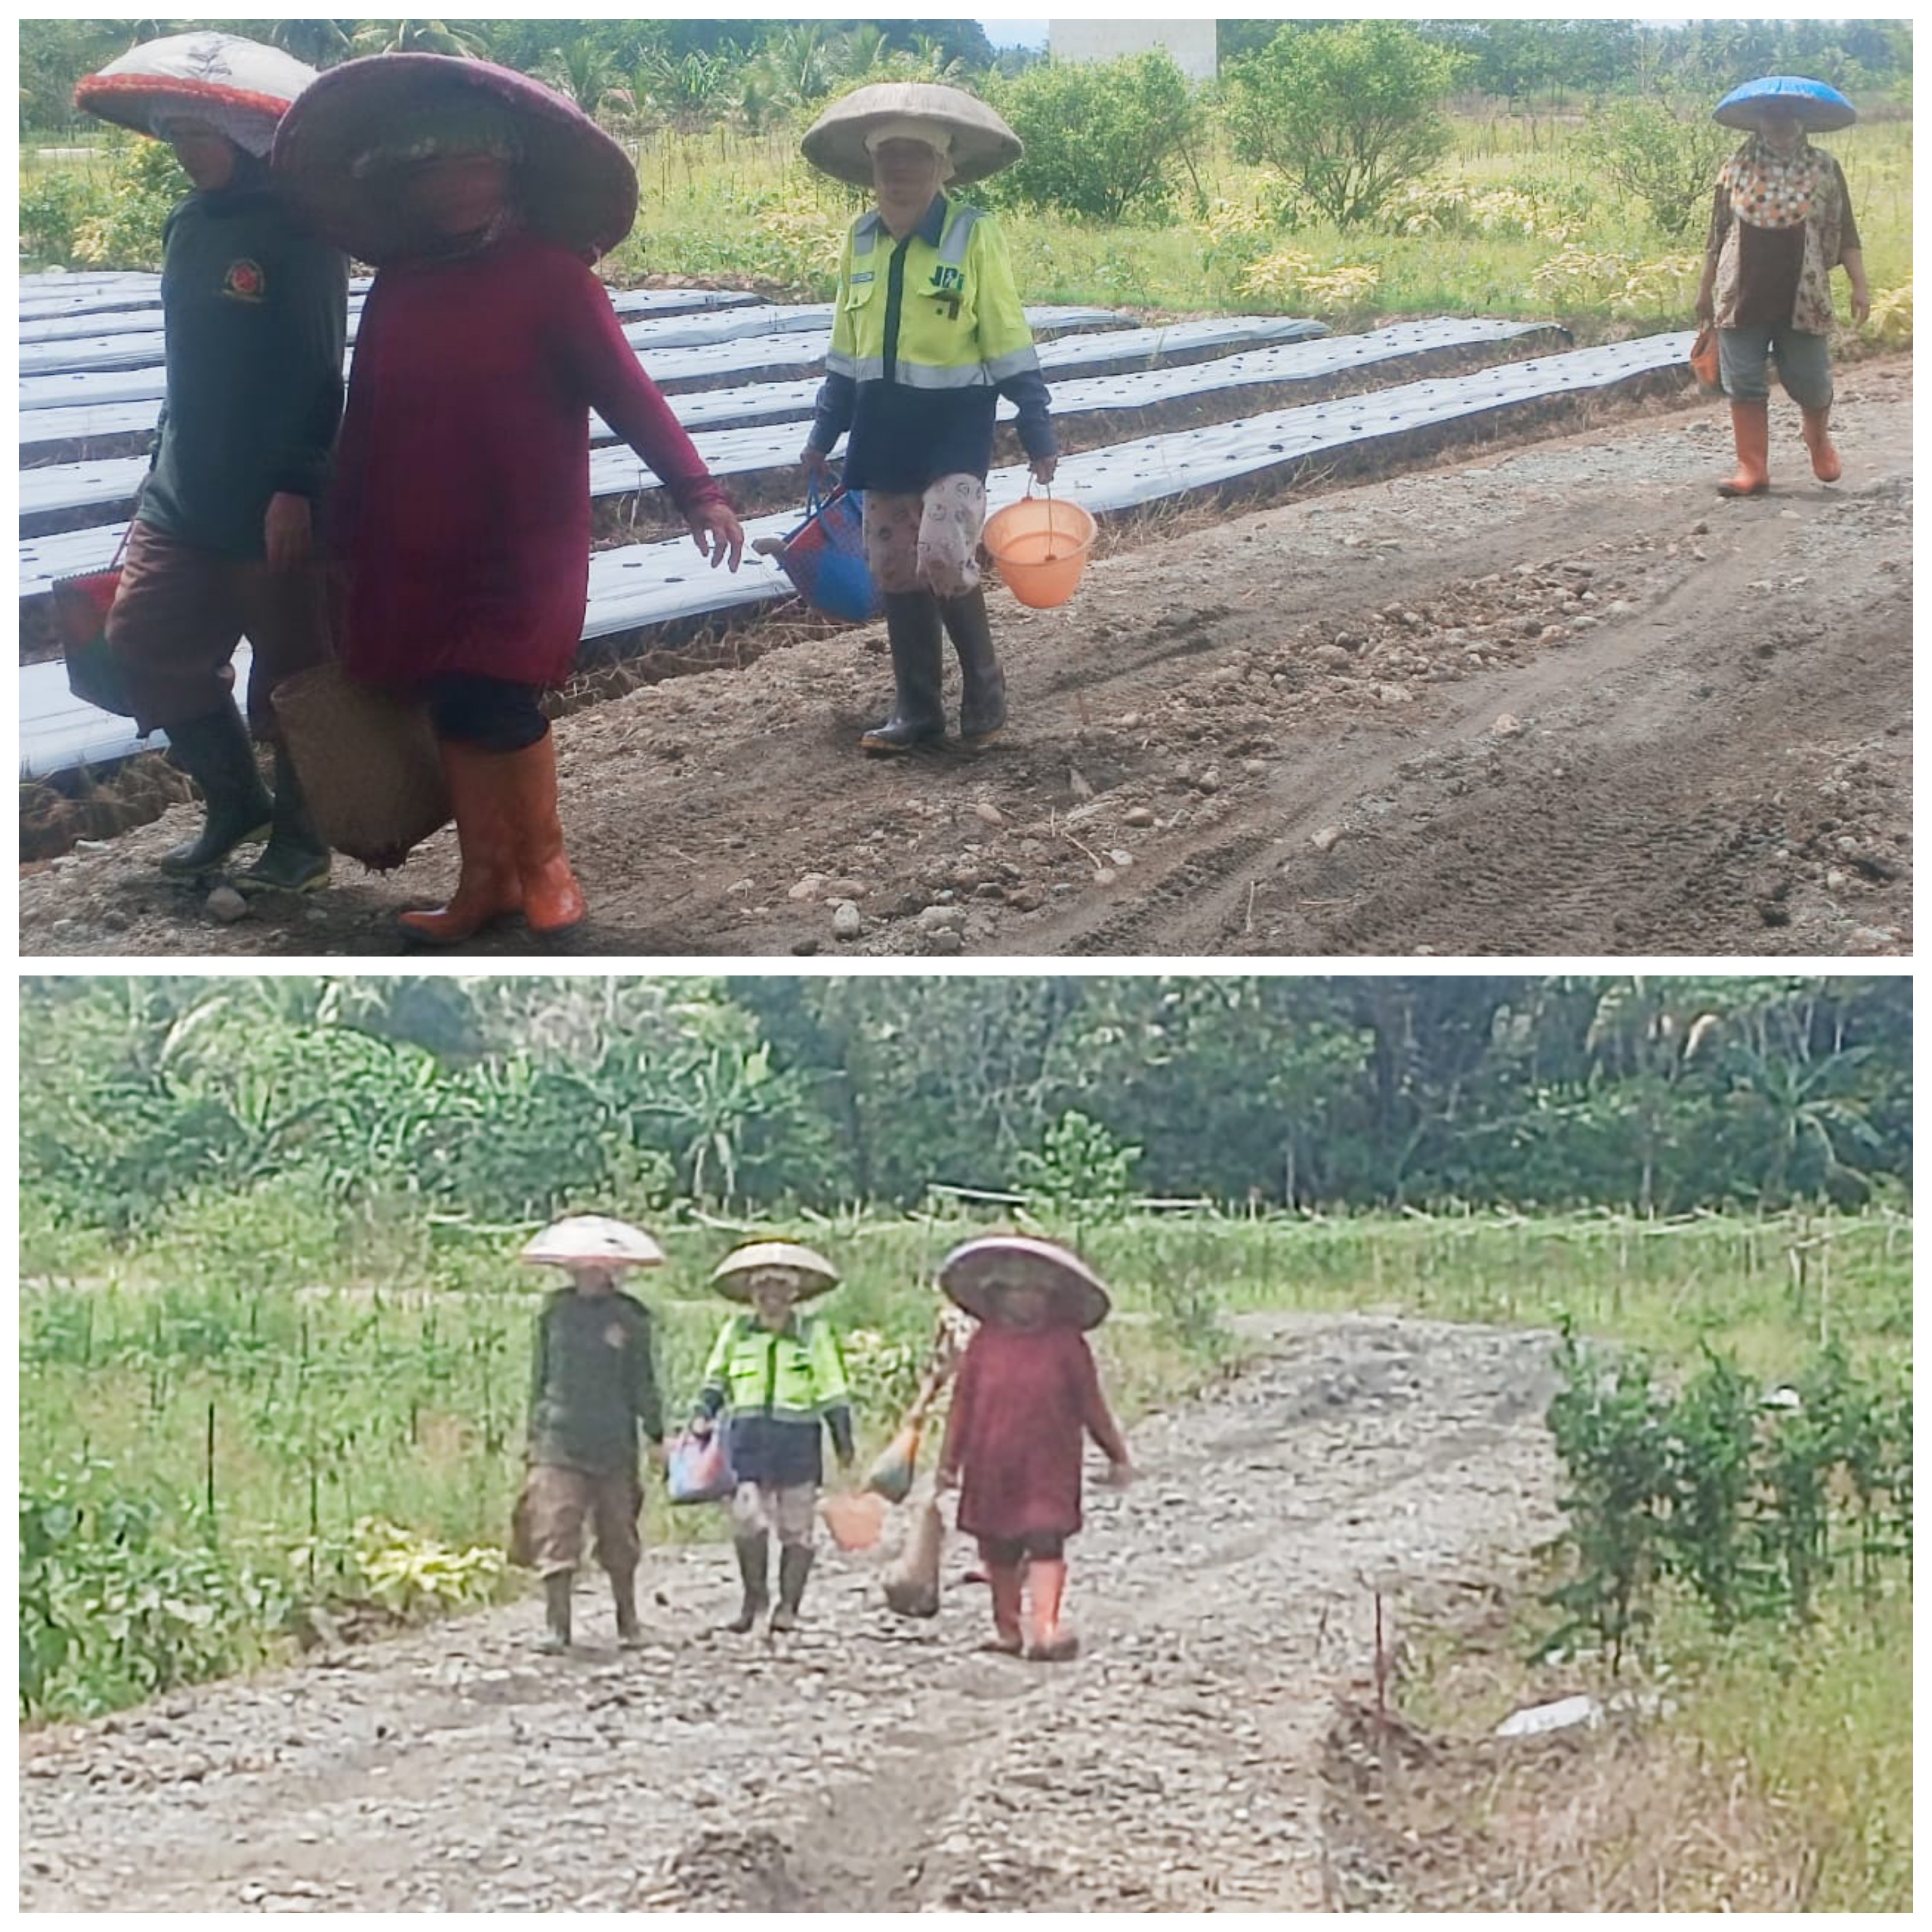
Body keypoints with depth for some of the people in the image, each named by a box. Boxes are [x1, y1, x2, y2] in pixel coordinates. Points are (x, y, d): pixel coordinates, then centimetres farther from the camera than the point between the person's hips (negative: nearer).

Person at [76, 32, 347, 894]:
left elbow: (319, 370, -15)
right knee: (144, 644, 7)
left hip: (274, 507, -8)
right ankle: (234, 803, 24)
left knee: (289, 676, 3)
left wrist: (296, 486, -20)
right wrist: (167, 462, 19)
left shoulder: (297, 229, -12)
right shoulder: (189, 224, 9)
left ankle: (299, 838, 19)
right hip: (184, 496, 8)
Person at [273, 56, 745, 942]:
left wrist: (695, 491, -23)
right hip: (418, 552, 5)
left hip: (521, 545, -5)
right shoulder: (396, 287, 8)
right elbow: (365, 419, 15)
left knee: (496, 704, -10)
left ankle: (544, 865, 11)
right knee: (456, 713, 7)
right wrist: (347, 536, 17)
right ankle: (483, 884, 17)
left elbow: (626, 391, -14)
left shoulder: (550, 274, -7)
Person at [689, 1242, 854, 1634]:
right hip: (748, 1436, 1)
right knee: (746, 1519, -11)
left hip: (798, 1438, -1)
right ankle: (754, 1595, 8)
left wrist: (843, 1442, 6)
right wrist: (703, 1414, 6)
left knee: (796, 1528, 0)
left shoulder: (814, 1332, 8)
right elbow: (715, 1380, 22)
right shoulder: (736, 1332, 12)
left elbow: (832, 1391, 10)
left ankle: (788, 1606, 9)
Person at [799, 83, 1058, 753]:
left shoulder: (974, 235, -10)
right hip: (884, 428, 5)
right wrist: (824, 435, 15)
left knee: (944, 556, -19)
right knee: (896, 572, 7)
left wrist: (1038, 436, -6)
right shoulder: (861, 239, 5)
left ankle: (984, 687, 3)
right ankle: (917, 710, 18)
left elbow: (1009, 344, -6)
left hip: (955, 425, -5)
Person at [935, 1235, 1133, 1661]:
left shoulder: (1066, 1344, 1)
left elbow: (1092, 1406, 7)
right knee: (999, 1550, 9)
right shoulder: (985, 1342, 4)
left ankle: (1045, 1629, -21)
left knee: (1045, 1543, -14)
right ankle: (1007, 1629, 22)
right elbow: (962, 1404, 9)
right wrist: (950, 1461, 9)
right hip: (992, 1466, 2)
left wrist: (1116, 1455, 9)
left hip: (1048, 1466, -2)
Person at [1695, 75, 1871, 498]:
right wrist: (1705, 289, 11)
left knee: (1810, 381, 5)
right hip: (1743, 296, 1)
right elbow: (1717, 234, 9)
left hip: (1803, 298, -1)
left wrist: (1860, 286, -4)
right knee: (1744, 384, 0)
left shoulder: (1824, 169, 0)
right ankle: (1752, 469, 9)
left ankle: (1819, 439, 37)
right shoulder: (1737, 168, 3)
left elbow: (1845, 234, 2)